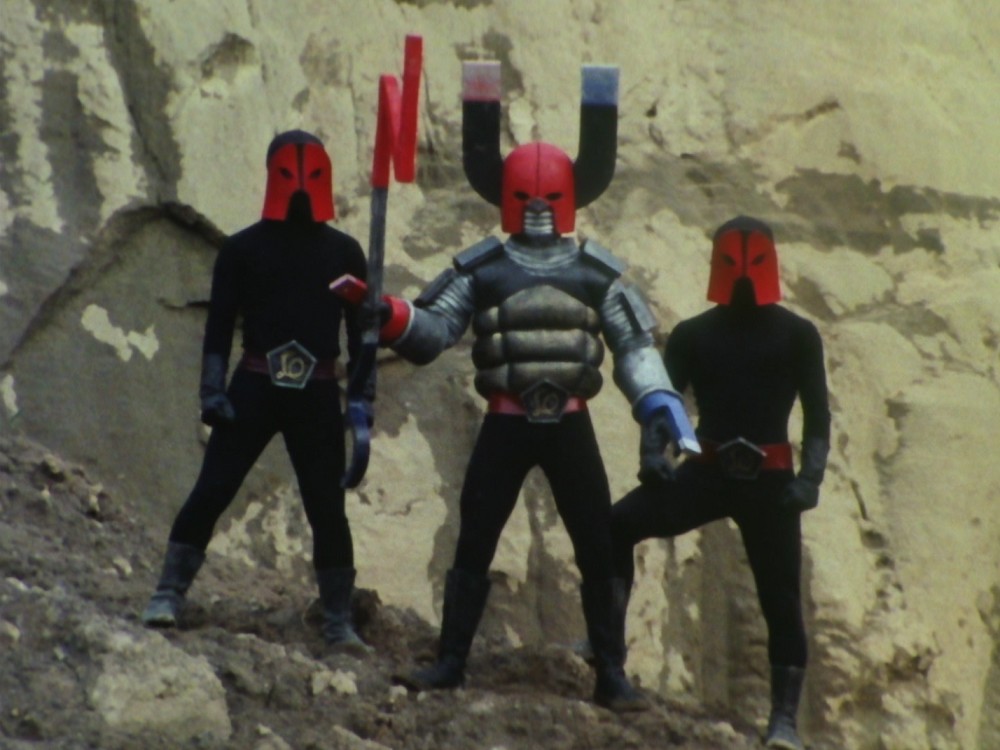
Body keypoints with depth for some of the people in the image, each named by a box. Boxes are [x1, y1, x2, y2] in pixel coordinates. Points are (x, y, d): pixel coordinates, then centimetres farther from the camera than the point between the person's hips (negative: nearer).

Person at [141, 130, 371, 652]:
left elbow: (361, 328, 9)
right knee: (211, 491, -8)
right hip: (254, 387, -1)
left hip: (318, 394, 1)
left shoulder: (343, 251, 7)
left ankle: (339, 622, 11)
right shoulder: (243, 249, 3)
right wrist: (213, 390, -9)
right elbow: (219, 324, 1)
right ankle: (168, 596, -2)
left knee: (327, 508, 2)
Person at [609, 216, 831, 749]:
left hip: (769, 479, -2)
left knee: (780, 601, -4)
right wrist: (654, 455, -14)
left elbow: (817, 415, 1)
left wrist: (809, 478, -13)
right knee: (616, 524, -18)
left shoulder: (797, 335, 3)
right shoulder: (692, 335, 8)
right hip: (708, 471, 2)